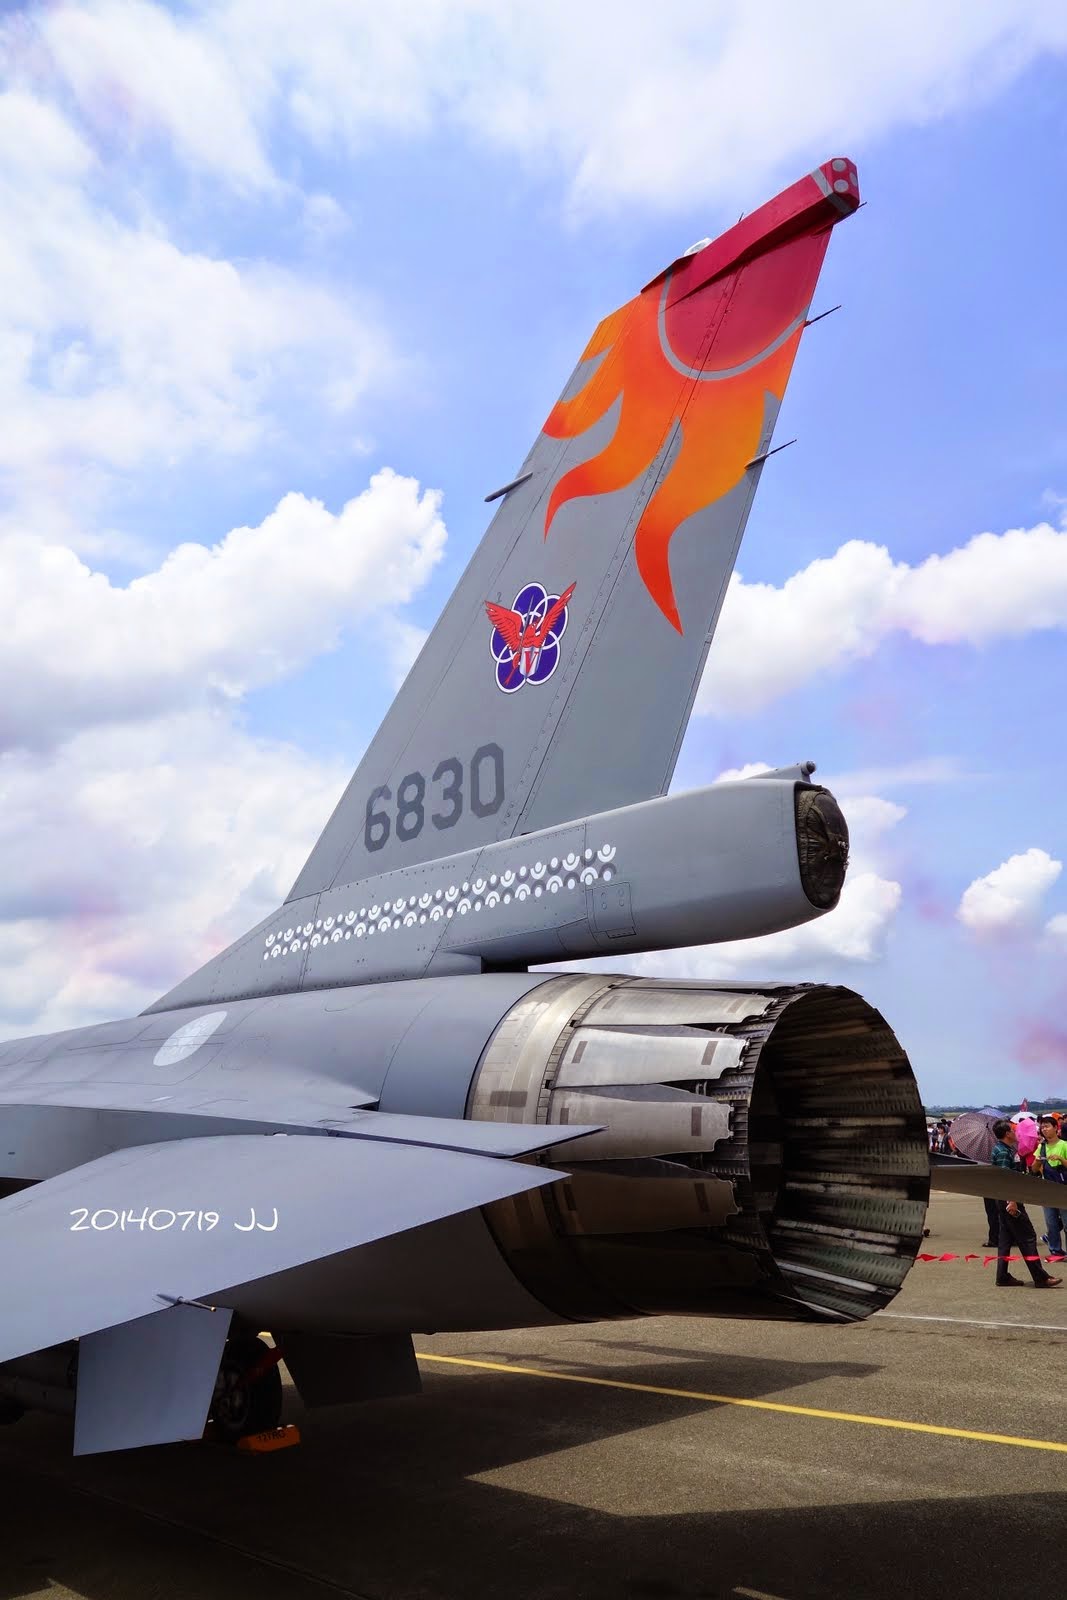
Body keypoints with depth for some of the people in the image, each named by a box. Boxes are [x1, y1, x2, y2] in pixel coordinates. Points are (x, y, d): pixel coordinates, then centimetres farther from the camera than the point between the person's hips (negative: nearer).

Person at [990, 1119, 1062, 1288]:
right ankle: (1040, 1277, -2)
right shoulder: (1003, 1152, -16)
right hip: (1009, 1199, -10)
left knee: (1006, 1238, 11)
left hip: (1006, 1201, 10)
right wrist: (1012, 1201, -25)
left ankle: (1003, 1277, 14)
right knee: (1027, 1236, -6)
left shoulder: (1005, 1149, 16)